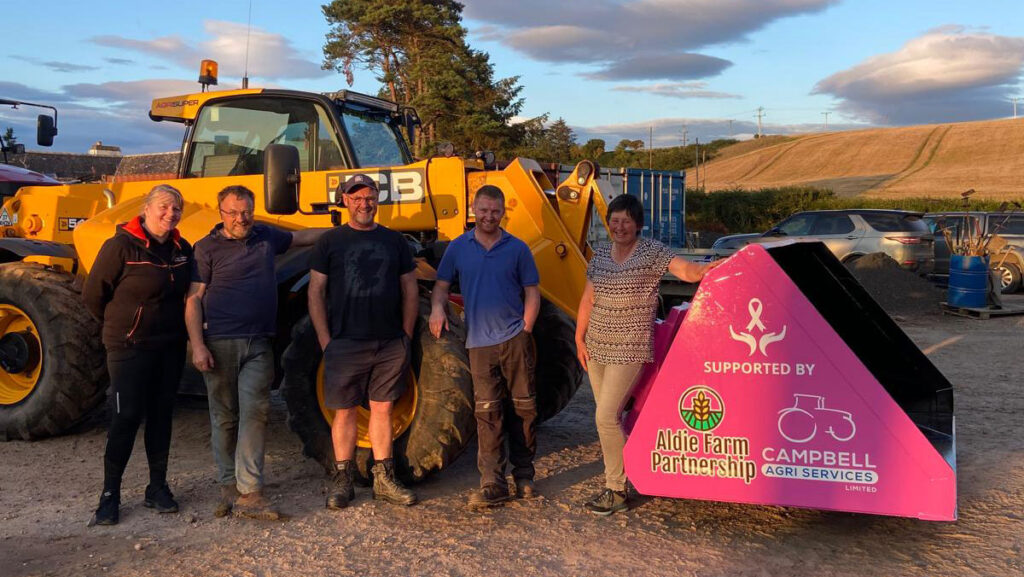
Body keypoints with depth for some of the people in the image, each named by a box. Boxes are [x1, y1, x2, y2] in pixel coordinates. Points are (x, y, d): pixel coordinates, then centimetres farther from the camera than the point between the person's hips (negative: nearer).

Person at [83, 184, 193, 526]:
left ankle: (158, 487, 20)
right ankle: (110, 494, 8)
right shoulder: (121, 247, -12)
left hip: (170, 347, 5)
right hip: (129, 349, -5)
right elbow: (93, 296, -7)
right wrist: (121, 326, 4)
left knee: (161, 416, 10)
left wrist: (170, 326, 12)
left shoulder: (181, 249, 5)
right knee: (126, 418, -4)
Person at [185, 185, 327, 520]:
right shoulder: (207, 248, 0)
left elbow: (301, 237, 30)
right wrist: (197, 346, -12)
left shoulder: (266, 237, 12)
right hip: (220, 343, -2)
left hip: (258, 344, 2)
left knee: (254, 412, -7)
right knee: (224, 418, 6)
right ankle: (229, 486, 20)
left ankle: (249, 493, -8)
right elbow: (194, 299, -3)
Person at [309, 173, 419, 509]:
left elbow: (410, 291, 13)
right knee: (345, 411, 4)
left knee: (383, 409, 8)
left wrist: (406, 335, 6)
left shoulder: (394, 240, 11)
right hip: (345, 343, -2)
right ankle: (343, 480, 16)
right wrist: (325, 340, -5)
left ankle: (384, 480, 17)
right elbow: (315, 292, 2)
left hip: (390, 344, 2)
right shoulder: (331, 241, 4)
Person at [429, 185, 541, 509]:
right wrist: (437, 307, -11)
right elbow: (442, 285, 10)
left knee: (523, 408, 5)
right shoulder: (458, 248, 8)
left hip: (514, 339, 0)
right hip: (480, 343, 1)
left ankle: (524, 475, 21)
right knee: (487, 413, -1)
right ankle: (493, 484, 4)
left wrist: (525, 330, -3)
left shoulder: (517, 249, 4)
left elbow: (532, 293, 6)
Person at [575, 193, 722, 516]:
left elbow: (686, 270, -19)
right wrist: (580, 337, 10)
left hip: (629, 351, -6)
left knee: (607, 417, -11)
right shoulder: (600, 256, 9)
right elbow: (588, 299, 13)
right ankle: (617, 476, 27)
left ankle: (616, 492, 0)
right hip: (597, 348, 6)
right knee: (608, 416, 12)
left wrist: (703, 270, -39)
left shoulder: (651, 252, -7)